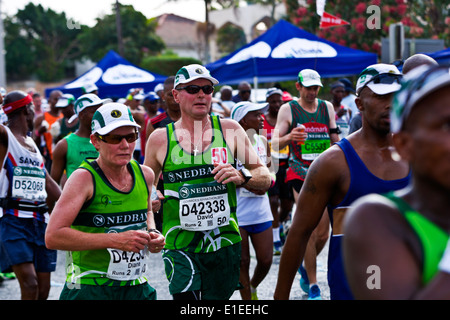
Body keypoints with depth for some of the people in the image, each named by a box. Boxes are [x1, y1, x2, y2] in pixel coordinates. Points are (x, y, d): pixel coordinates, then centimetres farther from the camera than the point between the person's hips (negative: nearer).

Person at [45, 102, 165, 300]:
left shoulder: (145, 175, 5)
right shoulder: (84, 178, -12)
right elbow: (53, 237, -21)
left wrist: (151, 232, 6)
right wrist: (115, 240, -22)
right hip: (89, 290, -5)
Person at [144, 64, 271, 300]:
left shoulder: (229, 130, 4)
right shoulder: (160, 139, 2)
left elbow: (265, 178, 7)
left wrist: (242, 176, -14)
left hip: (225, 243, 2)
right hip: (180, 246, -2)